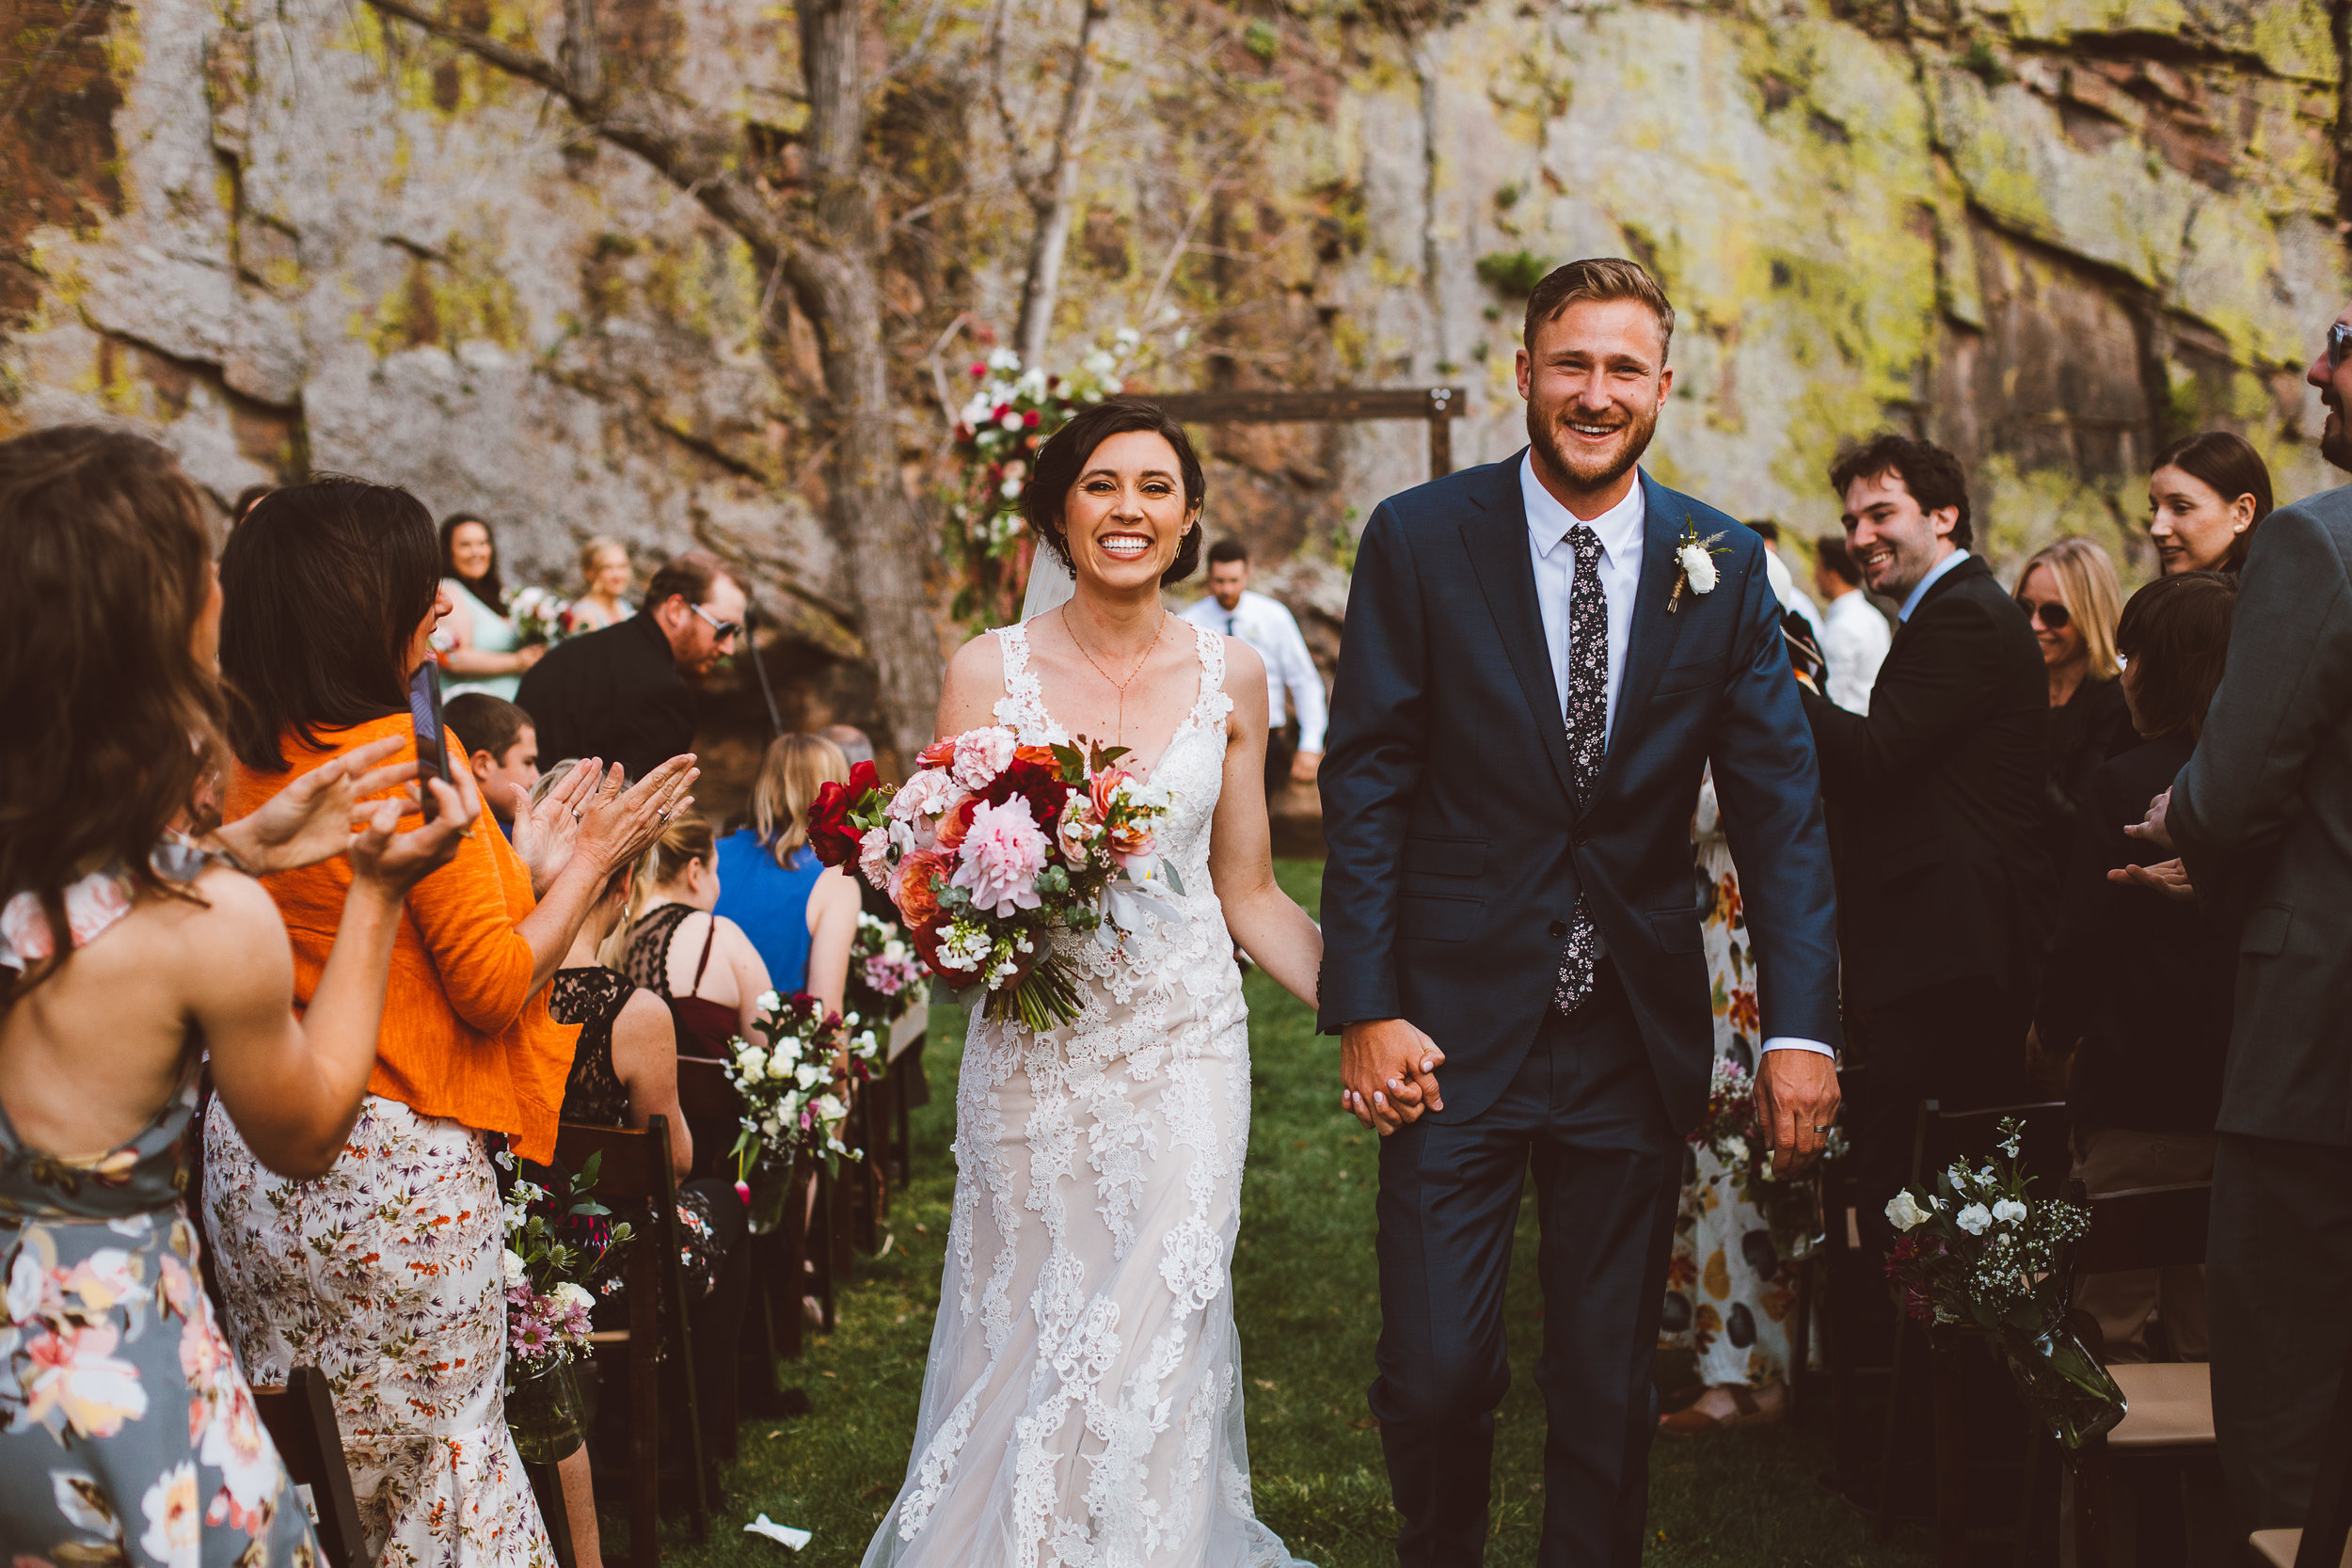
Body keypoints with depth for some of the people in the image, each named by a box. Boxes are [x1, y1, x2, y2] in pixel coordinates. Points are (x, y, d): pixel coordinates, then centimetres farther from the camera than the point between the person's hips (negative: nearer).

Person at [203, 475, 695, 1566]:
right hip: (394, 1164, -7)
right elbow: (493, 987, -16)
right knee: (438, 1448, 8)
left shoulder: (247, 767, 5)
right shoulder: (412, 756, -18)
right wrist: (590, 862, -4)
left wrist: (525, 865, 14)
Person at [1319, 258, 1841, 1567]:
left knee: (1612, 1384, 11)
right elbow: (1367, 784, -3)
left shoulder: (1724, 565, 2)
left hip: (1638, 1038, 2)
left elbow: (1780, 806, 1)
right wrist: (1366, 1009, -10)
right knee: (1436, 1376, -1)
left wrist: (1801, 1025, -8)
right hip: (1457, 1021, -2)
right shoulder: (1419, 541, -3)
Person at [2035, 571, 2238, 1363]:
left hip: (2137, 1097, -5)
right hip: (2243, 1092, 5)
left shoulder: (2126, 784, -14)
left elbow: (2082, 940, -11)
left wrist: (2053, 1031, 8)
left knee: (2111, 1325, 5)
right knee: (2215, 1336, 14)